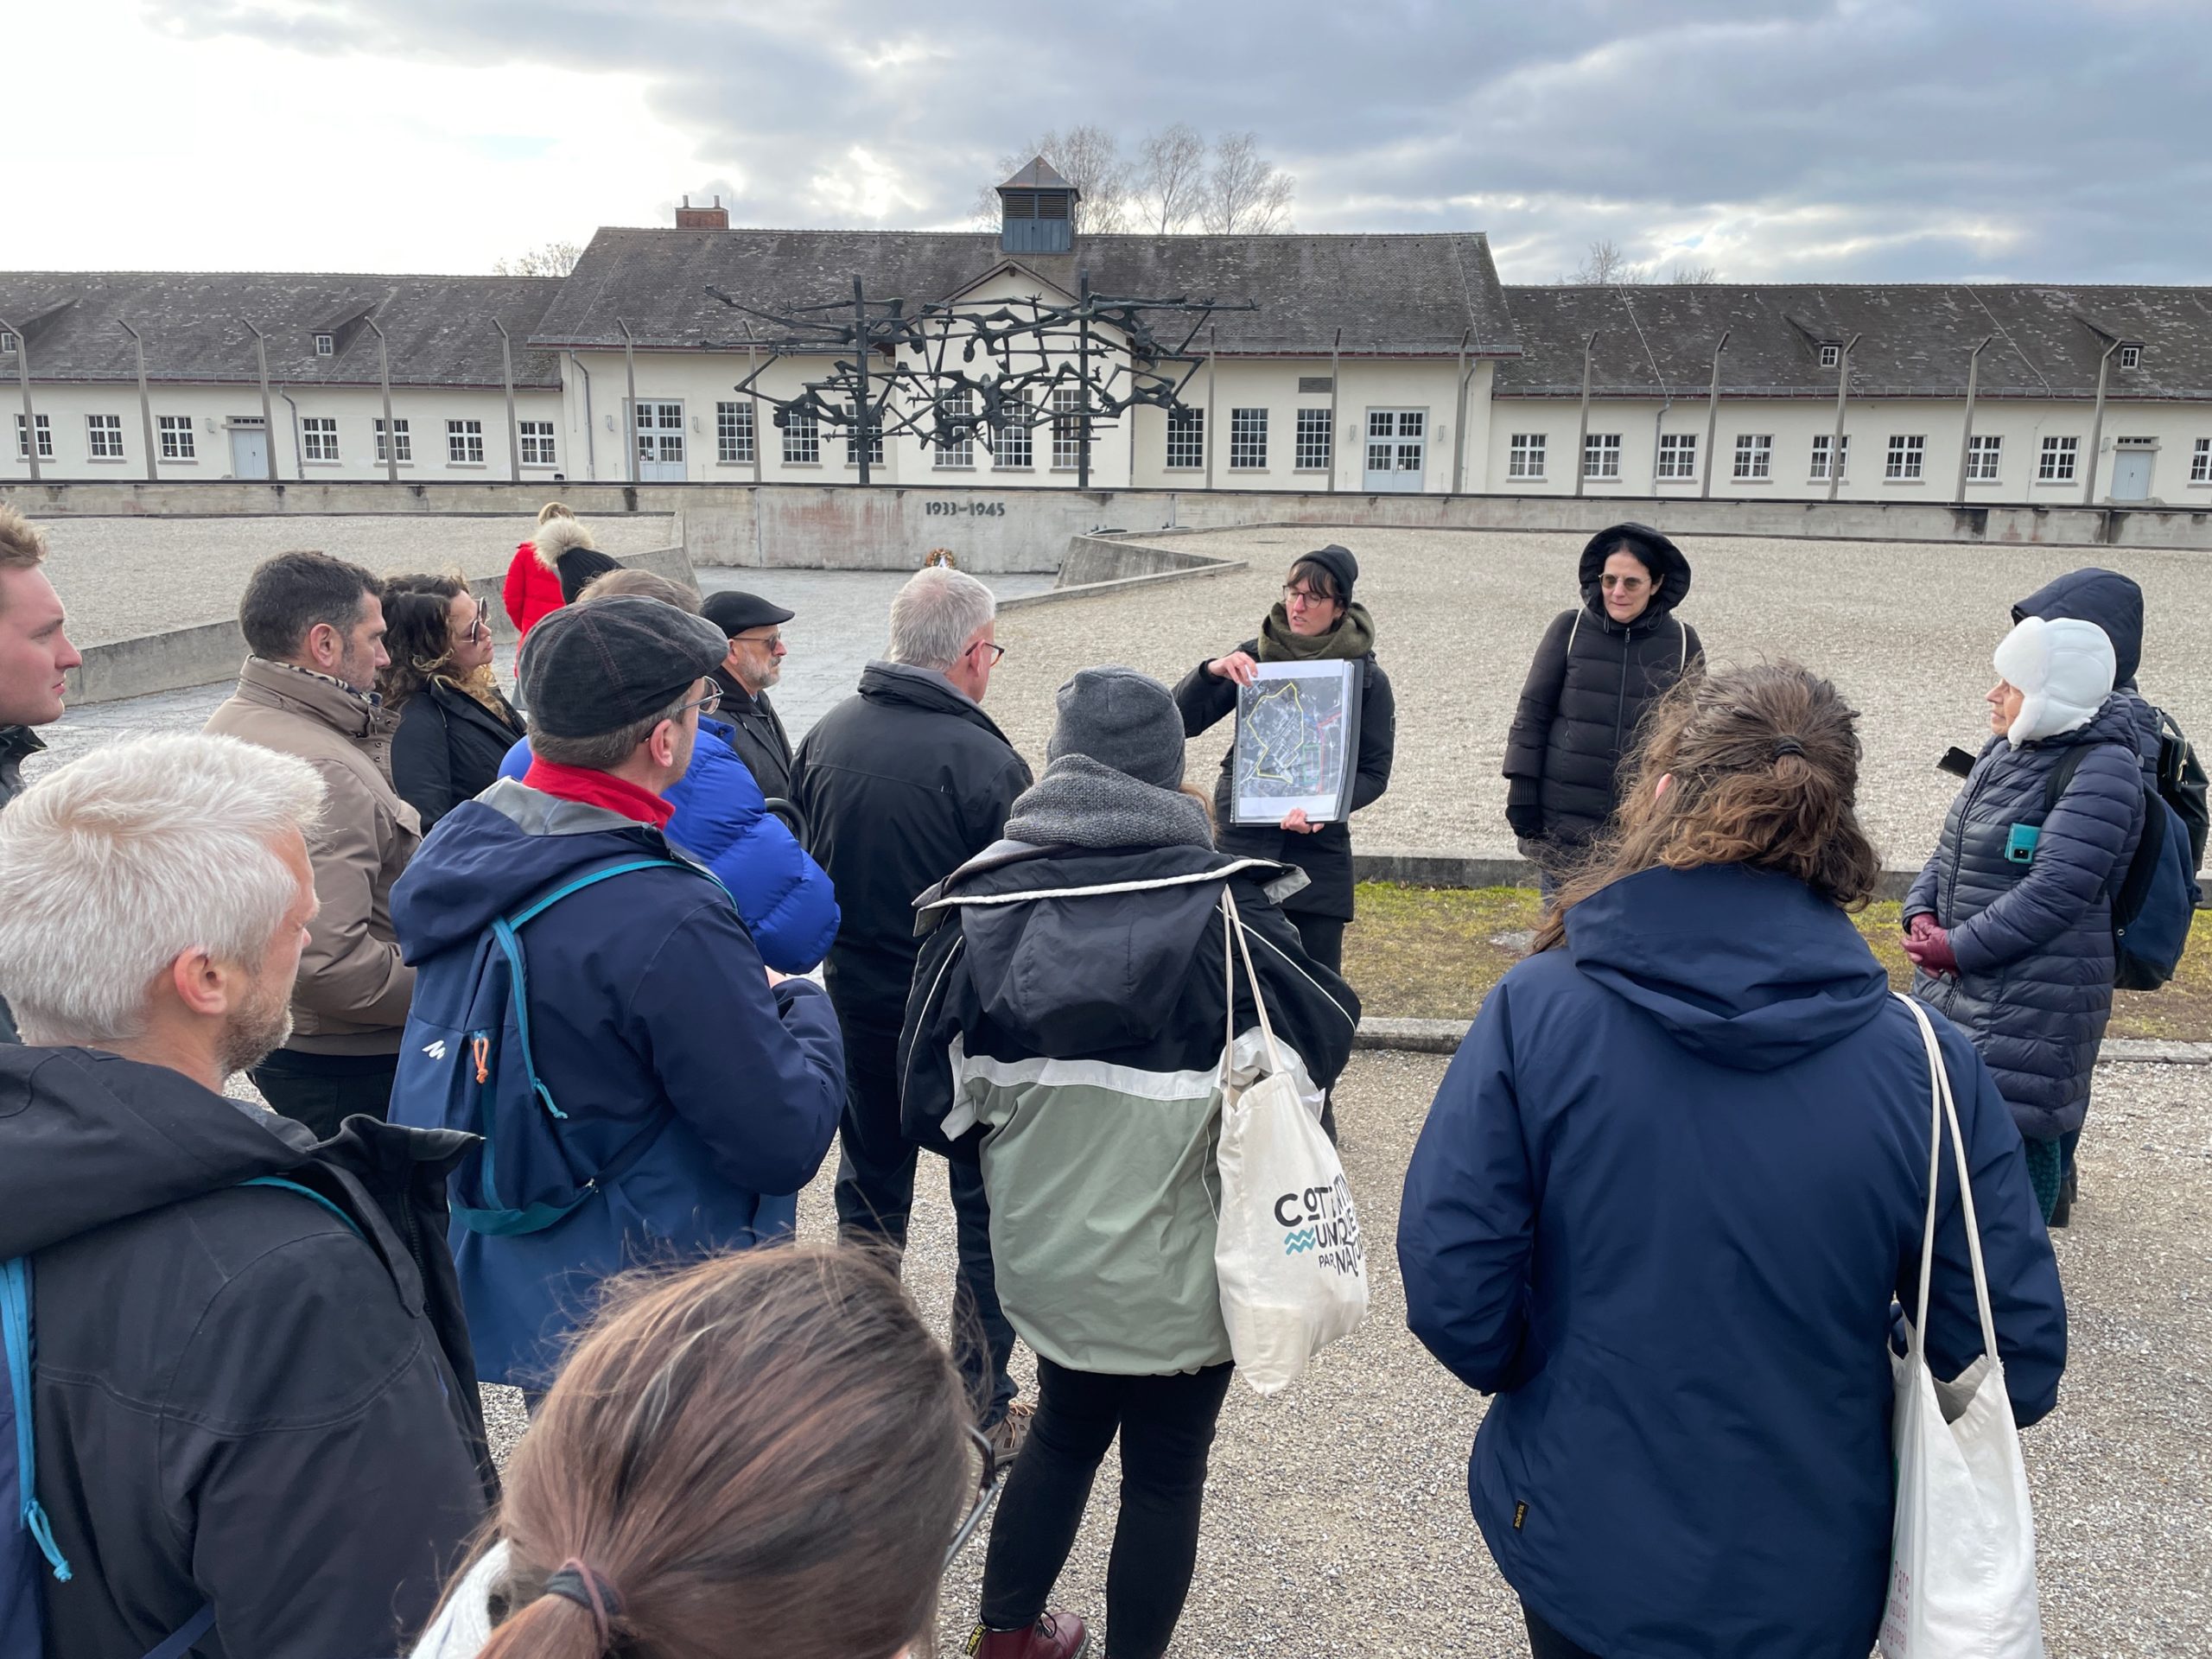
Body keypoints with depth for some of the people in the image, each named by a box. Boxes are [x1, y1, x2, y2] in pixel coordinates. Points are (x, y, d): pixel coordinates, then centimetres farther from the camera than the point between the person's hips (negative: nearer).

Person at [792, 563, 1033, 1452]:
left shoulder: (827, 735, -5)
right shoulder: (987, 762, -23)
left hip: (858, 1005, 6)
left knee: (869, 1193, 22)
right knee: (988, 1208, 11)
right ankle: (980, 1405, 19)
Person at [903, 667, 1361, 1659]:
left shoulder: (981, 905, -10)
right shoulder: (1219, 906, -19)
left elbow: (938, 1095, -5)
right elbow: (1322, 1039, -10)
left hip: (1044, 1257, 4)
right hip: (1177, 1271, -4)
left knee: (1064, 1434, 28)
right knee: (1166, 1471, 18)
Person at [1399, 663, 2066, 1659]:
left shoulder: (1535, 1014, -20)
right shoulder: (1924, 1061, -16)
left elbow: (1454, 1294, -19)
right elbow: (2016, 1362, -10)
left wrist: (1546, 1382, 2)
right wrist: (1837, 1402, 9)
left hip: (1581, 1548, -1)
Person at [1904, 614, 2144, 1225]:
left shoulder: (2102, 769, -16)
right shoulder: (2006, 750, 9)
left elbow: (2055, 892, -22)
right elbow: (1950, 850, 13)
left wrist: (1958, 947, -19)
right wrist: (1922, 914, -4)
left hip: (2036, 1001, -8)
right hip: (1955, 988, 8)